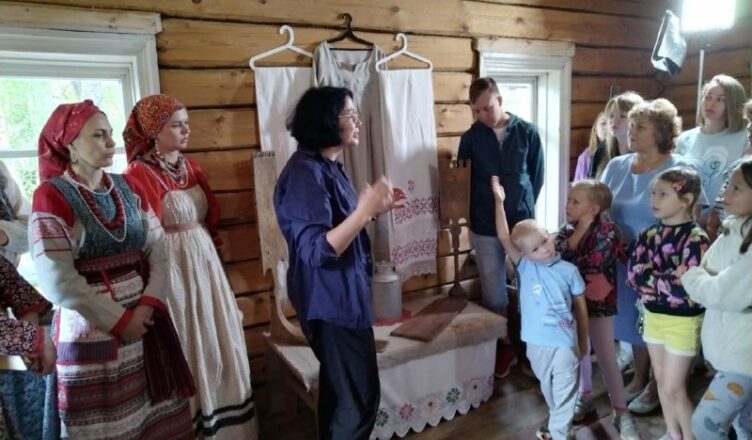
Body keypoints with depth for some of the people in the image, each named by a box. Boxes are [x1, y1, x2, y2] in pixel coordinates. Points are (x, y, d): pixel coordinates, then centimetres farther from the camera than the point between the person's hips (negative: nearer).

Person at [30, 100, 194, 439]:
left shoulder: (129, 188, 7)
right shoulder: (51, 196, -8)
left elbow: (158, 249, 2)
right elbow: (56, 278, -14)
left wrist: (149, 304, -12)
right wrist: (117, 320, -13)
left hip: (145, 318, 5)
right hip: (91, 328, -4)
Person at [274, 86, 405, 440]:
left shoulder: (327, 166, 9)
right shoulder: (304, 173, -22)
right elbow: (316, 250, -28)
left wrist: (375, 209, 8)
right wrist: (364, 209, -31)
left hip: (343, 295, 10)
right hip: (331, 301, -10)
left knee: (341, 392, 23)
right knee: (359, 397, 2)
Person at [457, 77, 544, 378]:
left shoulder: (527, 132, -2)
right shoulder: (471, 137, -1)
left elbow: (537, 175, 6)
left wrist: (523, 207, 6)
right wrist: (472, 218, 5)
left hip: (522, 223, 0)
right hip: (485, 227, 0)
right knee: (494, 294, 9)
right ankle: (502, 347, 26)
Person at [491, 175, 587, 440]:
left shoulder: (569, 270, -5)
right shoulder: (525, 266, -6)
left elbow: (581, 307, 3)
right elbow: (504, 237, -16)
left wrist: (583, 341, 7)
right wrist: (499, 200, -21)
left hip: (565, 342, -1)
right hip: (537, 342, 1)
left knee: (564, 392, 14)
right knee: (548, 389, 20)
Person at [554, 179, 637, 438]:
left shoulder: (606, 230, -16)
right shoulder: (568, 229, 1)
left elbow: (593, 264, -23)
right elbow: (559, 254, -14)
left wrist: (569, 267, -14)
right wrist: (580, 229, -18)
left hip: (598, 301, -5)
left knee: (606, 357, 1)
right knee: (579, 351, 18)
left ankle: (621, 411, 16)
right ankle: (585, 396, 36)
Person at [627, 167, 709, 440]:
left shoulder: (696, 239, -17)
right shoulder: (649, 234, 2)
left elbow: (684, 288, -24)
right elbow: (632, 275, -3)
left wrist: (647, 276, -15)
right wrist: (663, 280, -17)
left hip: (681, 321, -6)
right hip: (653, 317, 6)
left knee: (674, 389, 3)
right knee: (661, 382, 18)